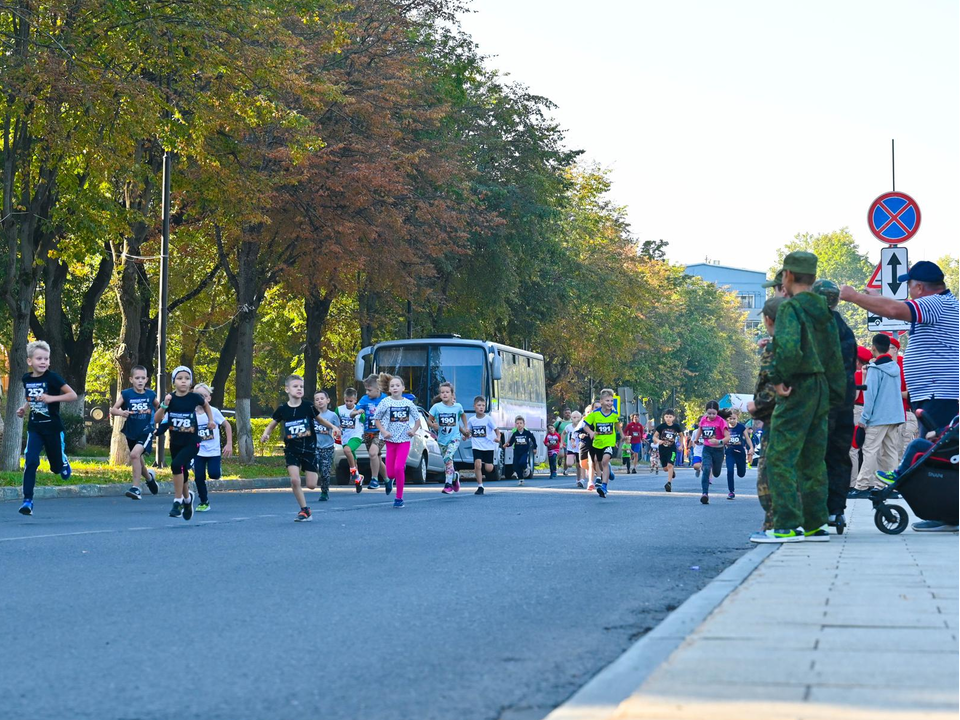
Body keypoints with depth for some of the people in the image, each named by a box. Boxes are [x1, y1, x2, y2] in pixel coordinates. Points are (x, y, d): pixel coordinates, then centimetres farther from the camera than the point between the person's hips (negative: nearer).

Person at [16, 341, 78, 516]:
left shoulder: (52, 377, -13)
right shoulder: (26, 379, 2)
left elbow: (73, 395, -14)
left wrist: (52, 398, -24)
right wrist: (24, 408, 5)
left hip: (53, 427, -3)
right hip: (34, 427, 3)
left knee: (57, 465, 9)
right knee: (31, 461, -13)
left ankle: (65, 465, 47)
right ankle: (27, 500, -11)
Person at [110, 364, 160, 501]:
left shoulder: (150, 394, -4)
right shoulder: (126, 394, -8)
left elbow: (159, 406, 17)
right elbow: (113, 410, -14)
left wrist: (156, 420, 11)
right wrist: (121, 413, -33)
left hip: (146, 431, -2)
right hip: (131, 432, 2)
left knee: (135, 454, -26)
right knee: (138, 461, 17)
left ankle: (136, 488, -21)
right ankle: (149, 477, 51)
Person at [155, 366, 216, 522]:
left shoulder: (194, 397, -8)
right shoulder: (170, 398, -6)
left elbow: (206, 405, 16)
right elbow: (157, 420, -10)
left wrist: (210, 420, 10)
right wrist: (164, 405, -23)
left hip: (191, 443, -3)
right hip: (175, 443, 3)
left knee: (176, 465, -27)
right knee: (182, 474, 13)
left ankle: (178, 501, -16)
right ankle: (187, 498, 43)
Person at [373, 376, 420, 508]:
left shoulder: (408, 403, 3)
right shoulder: (385, 403, -2)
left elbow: (417, 419, 13)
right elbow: (376, 419, 4)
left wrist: (413, 430, -4)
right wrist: (383, 431, -10)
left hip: (404, 439, 0)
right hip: (391, 439, 0)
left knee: (398, 468, -16)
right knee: (390, 473, -2)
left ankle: (399, 498, -3)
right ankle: (390, 479, 38)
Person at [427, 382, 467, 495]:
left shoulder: (458, 407, -4)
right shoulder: (437, 407, -7)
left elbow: (462, 415, 18)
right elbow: (429, 420, 0)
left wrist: (464, 428, 16)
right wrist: (433, 425, -21)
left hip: (454, 438, -3)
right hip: (442, 439, 3)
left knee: (448, 458, -22)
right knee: (447, 461, 13)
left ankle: (448, 484, -21)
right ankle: (455, 476, 42)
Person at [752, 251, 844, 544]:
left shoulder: (790, 308, -11)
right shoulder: (824, 312, 15)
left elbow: (787, 346, -27)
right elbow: (835, 357, 17)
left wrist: (779, 379, -16)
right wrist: (835, 394, 20)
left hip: (797, 390, -9)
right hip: (822, 390, 9)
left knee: (780, 458, -8)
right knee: (812, 459, 13)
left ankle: (787, 526, -12)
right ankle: (815, 525, 14)